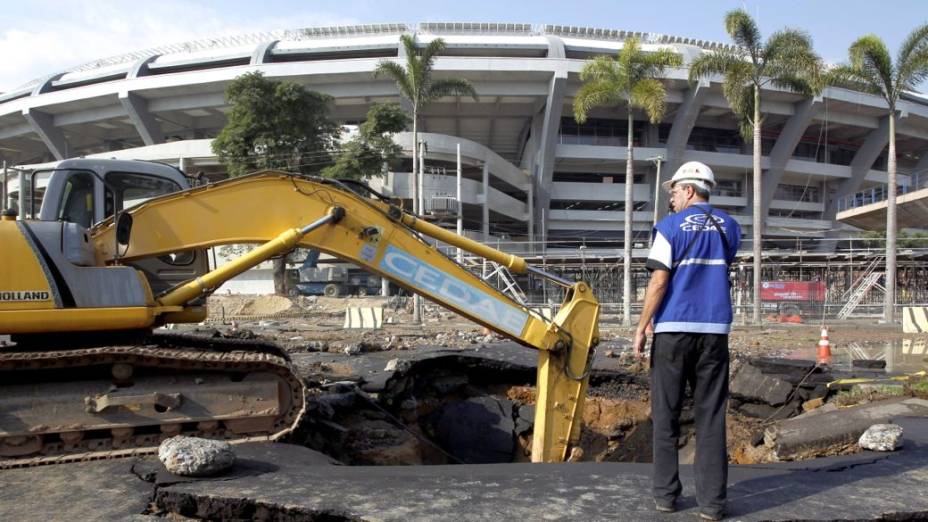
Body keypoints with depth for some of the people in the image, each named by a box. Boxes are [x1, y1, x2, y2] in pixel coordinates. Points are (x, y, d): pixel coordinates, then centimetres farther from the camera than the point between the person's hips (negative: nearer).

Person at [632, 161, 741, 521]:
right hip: (714, 330, 3)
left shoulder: (670, 227, -3)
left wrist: (641, 328, -5)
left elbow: (659, 281, -10)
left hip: (673, 329, -3)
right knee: (711, 416, 4)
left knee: (666, 415, 6)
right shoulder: (729, 227, 9)